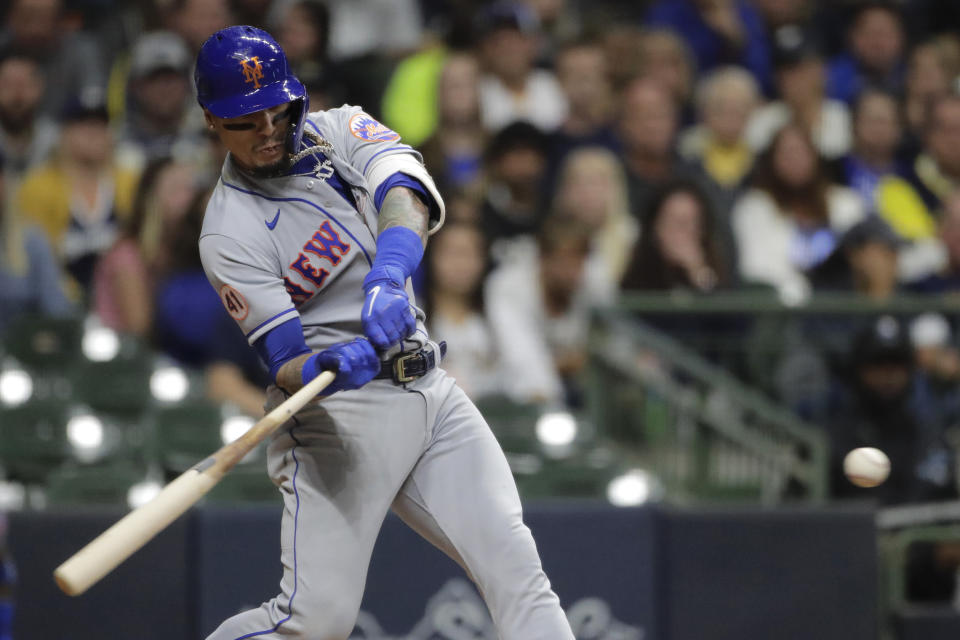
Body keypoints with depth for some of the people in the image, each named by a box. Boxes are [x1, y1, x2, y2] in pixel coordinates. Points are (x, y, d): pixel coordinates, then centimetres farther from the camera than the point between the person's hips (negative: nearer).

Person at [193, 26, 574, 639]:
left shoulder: (339, 130, 5)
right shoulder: (230, 233, -9)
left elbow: (408, 193, -17)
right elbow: (286, 362, -15)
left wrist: (387, 277, -37)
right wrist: (325, 368, -40)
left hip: (430, 390, 5)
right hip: (337, 410, -5)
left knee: (515, 566, -7)